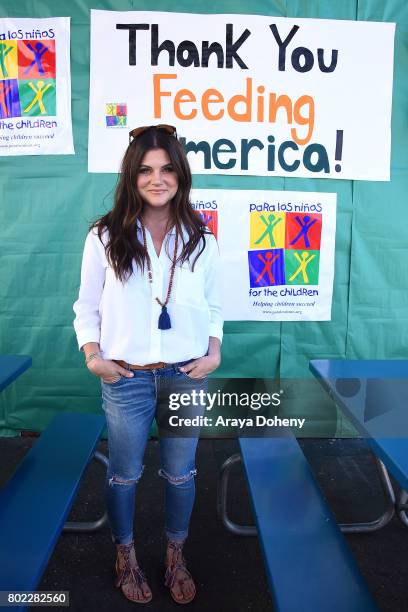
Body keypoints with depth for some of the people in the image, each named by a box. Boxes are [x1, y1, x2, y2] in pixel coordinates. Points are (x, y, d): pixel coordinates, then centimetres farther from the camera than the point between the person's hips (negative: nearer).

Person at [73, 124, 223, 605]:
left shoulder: (201, 240, 2)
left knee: (181, 474, 16)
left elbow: (213, 308, 8)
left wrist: (214, 353, -5)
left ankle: (176, 557, 41)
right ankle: (126, 558, 42)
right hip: (126, 378, -1)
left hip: (187, 376, 2)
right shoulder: (105, 237, -3)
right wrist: (93, 356, -10)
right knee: (124, 474, 16)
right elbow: (87, 307, 2)